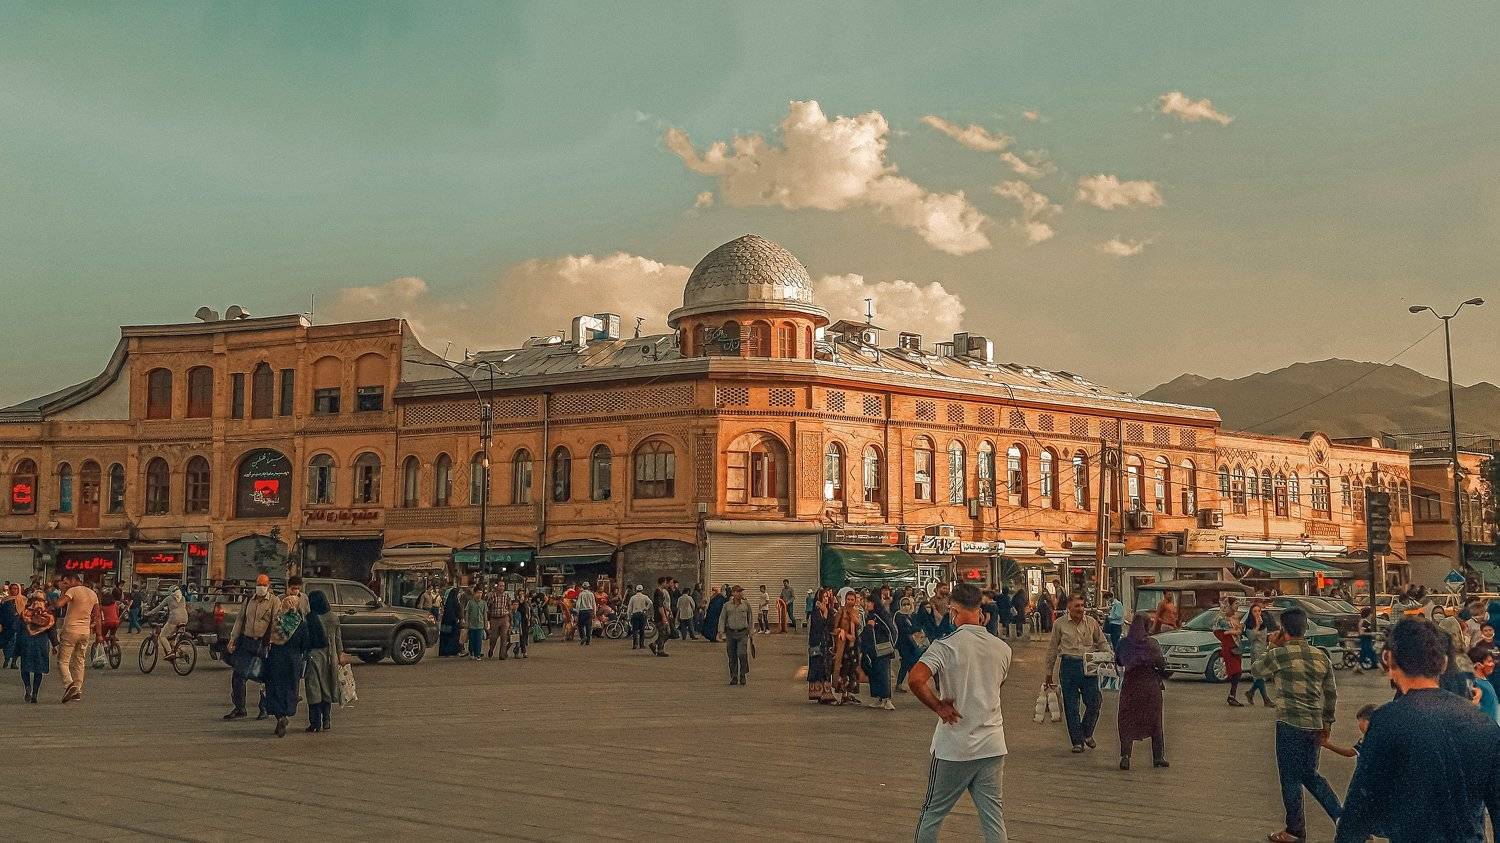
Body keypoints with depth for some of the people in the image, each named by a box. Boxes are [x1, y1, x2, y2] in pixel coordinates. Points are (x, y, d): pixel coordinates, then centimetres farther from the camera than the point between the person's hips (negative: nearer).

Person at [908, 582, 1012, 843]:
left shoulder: (946, 645, -12)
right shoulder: (1003, 649, 4)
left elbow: (916, 680, -26)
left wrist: (939, 707, -12)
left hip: (954, 748, -4)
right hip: (992, 746, 4)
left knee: (932, 813, 12)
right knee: (993, 816, 7)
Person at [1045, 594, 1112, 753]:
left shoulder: (1091, 622, 4)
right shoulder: (1060, 624, 1)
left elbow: (1102, 642, 15)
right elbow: (1052, 648, 7)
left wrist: (1110, 655, -5)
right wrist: (1049, 672, 9)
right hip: (1068, 665, -1)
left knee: (1094, 702, -3)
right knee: (1071, 706, 2)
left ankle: (1087, 733, 22)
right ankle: (1077, 741, 12)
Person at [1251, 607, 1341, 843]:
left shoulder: (1280, 654, -13)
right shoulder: (1321, 656, 5)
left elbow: (1256, 670, 4)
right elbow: (1331, 693, 11)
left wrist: (1271, 647, 13)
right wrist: (1327, 722, 21)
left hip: (1290, 724, -6)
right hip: (1314, 724, 6)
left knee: (1290, 779, 6)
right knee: (1310, 775, 19)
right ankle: (1342, 818, 11)